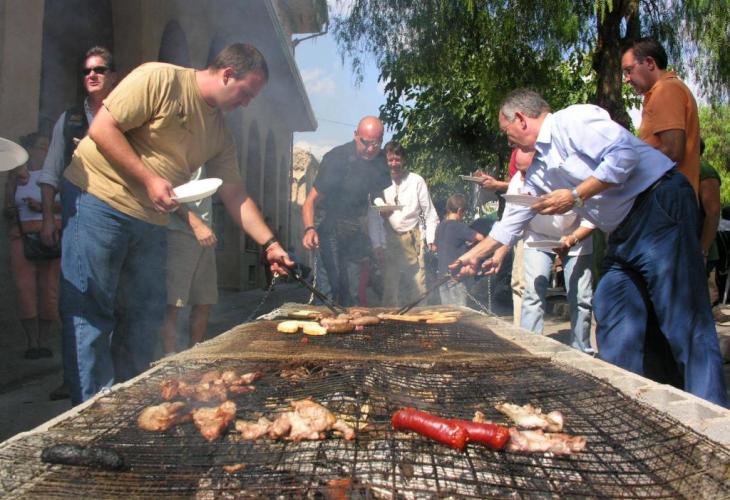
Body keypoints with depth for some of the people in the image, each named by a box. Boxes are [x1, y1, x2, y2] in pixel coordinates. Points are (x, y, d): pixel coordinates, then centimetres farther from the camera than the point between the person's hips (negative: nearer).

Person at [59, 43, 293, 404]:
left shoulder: (219, 131, 10)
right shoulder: (160, 79, -12)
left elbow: (235, 195, 10)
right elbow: (102, 129, -16)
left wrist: (270, 243, 3)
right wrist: (149, 179, -19)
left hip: (150, 219, 8)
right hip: (98, 200, -7)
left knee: (148, 313, 9)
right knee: (90, 313, -4)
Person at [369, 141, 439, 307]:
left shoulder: (416, 181, 1)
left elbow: (430, 213, 4)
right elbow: (374, 217, 2)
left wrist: (431, 240, -4)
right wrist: (377, 245, -4)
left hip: (413, 238, -1)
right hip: (389, 239, 1)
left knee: (419, 285, -3)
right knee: (390, 285, 3)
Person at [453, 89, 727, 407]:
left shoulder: (574, 120, -8)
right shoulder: (539, 170, 18)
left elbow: (624, 154, -21)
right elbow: (513, 220, 25)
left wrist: (575, 195, -16)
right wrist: (475, 254, 26)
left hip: (660, 205, -10)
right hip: (623, 232, 10)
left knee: (683, 321, -10)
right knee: (613, 321, 9)